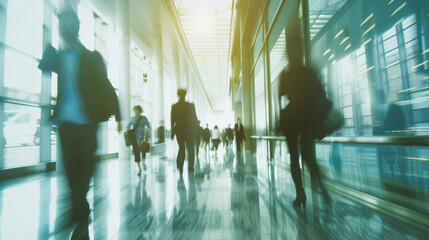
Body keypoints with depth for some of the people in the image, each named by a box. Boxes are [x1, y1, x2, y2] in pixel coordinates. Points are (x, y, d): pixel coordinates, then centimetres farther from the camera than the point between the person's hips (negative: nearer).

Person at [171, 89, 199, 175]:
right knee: (190, 149, 11)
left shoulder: (174, 106, -2)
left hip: (179, 130, 2)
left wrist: (172, 132, 5)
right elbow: (194, 119, -3)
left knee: (181, 148, 14)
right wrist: (196, 126, 14)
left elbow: (172, 120, -1)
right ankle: (190, 167, 13)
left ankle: (180, 164, -4)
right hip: (189, 130, -1)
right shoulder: (191, 106, -7)